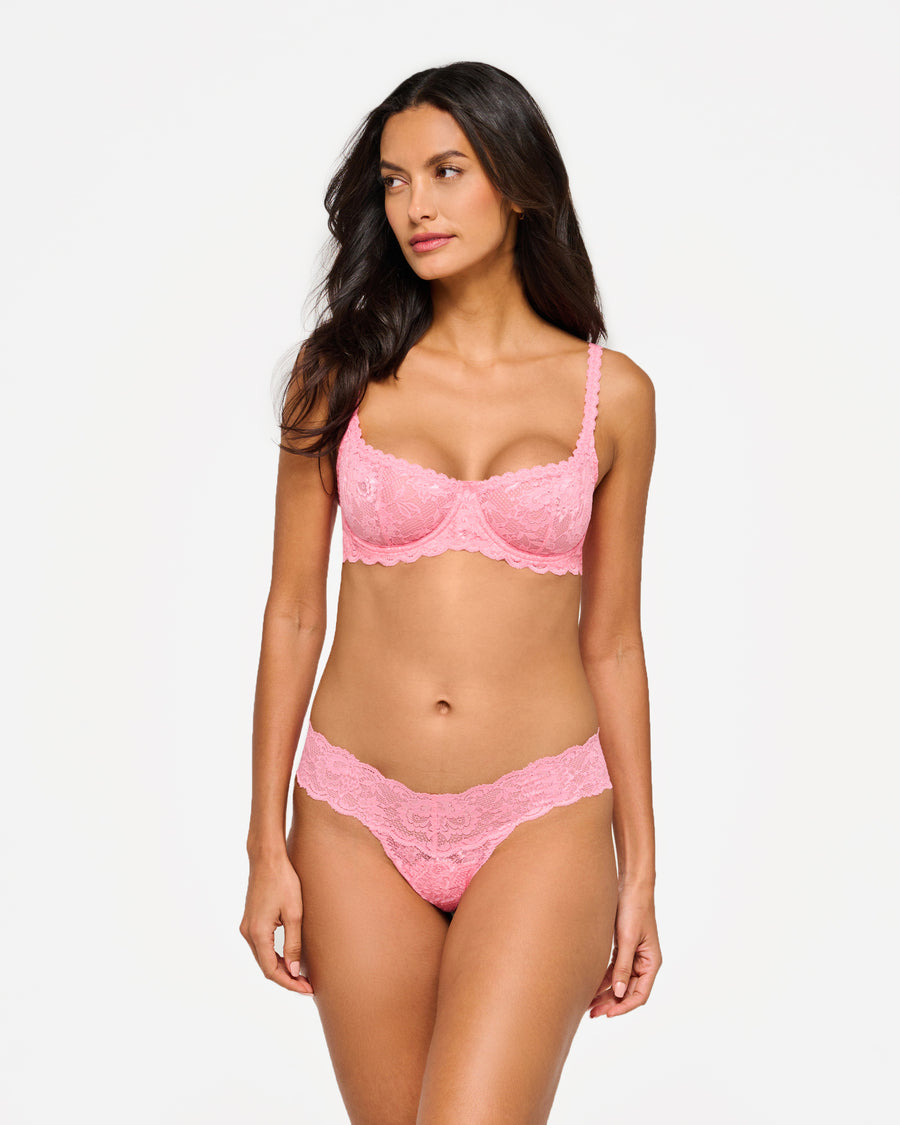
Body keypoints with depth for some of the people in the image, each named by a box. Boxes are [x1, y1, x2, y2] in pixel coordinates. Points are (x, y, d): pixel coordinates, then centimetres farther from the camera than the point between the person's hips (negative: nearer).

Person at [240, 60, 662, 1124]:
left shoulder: (611, 393, 1)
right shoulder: (340, 374, 1)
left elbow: (611, 639, 6)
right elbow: (293, 613, 4)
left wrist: (640, 870, 6)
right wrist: (266, 846, 1)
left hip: (540, 823, -1)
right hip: (357, 821, 1)